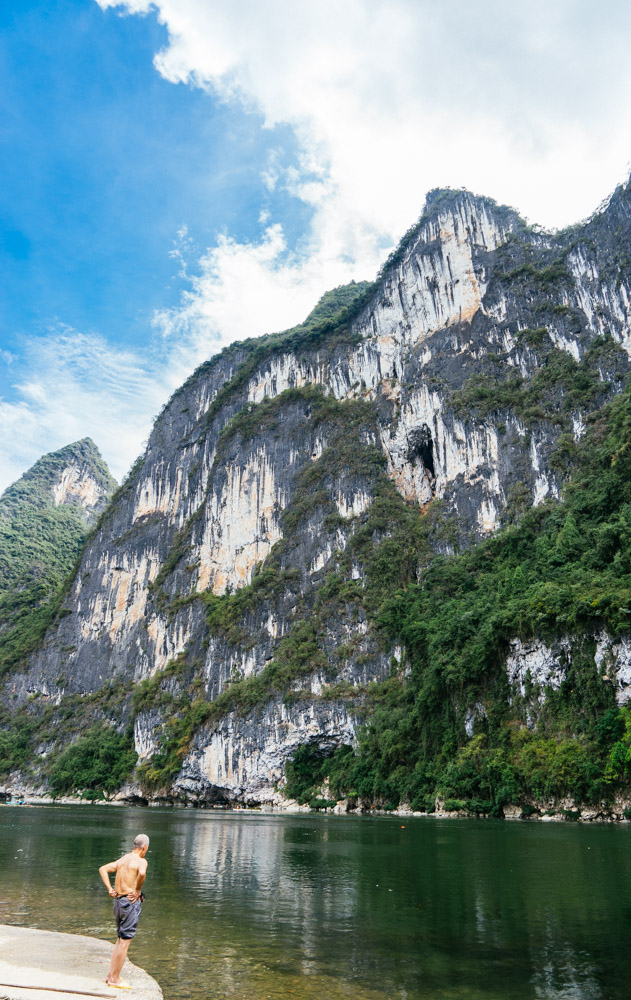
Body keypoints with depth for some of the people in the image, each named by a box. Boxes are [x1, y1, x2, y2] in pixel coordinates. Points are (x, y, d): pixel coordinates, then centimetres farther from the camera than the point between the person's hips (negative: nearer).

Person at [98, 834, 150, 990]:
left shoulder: (122, 859, 13)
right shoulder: (141, 861, -11)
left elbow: (103, 869, 14)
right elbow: (142, 873, -33)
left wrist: (109, 888, 8)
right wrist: (138, 890, -16)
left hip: (118, 901, 8)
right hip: (131, 902, -8)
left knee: (120, 940, 20)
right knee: (125, 942, 0)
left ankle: (111, 975, 24)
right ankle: (115, 979, 5)